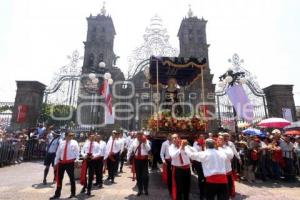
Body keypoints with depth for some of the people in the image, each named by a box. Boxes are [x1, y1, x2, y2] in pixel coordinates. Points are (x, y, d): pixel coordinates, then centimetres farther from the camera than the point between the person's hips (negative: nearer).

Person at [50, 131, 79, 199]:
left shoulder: (74, 143, -4)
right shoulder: (62, 143, 9)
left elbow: (77, 152, -10)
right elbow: (58, 153, 12)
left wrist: (76, 160, -23)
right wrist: (56, 162, 10)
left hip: (70, 162, -4)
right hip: (61, 162, 4)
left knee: (71, 178, 10)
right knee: (59, 178, 11)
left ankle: (73, 193, 27)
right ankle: (57, 194, 26)